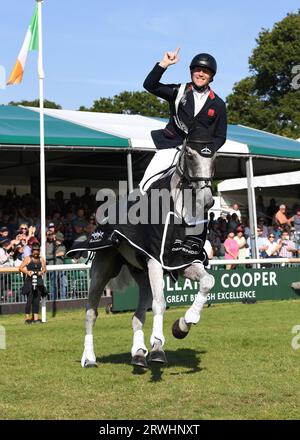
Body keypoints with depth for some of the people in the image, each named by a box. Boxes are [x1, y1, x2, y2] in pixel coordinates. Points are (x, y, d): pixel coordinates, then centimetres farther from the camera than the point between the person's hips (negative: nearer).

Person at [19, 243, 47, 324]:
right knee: (30, 299, -7)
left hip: (38, 281, 3)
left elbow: (44, 268, 12)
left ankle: (36, 318, 6)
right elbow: (20, 268, 1)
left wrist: (41, 272, -10)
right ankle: (27, 318, -1)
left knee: (37, 300, 3)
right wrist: (27, 272, -16)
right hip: (30, 281, -3)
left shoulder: (41, 259, 10)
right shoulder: (28, 259, 0)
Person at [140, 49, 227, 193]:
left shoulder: (218, 104, 9)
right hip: (171, 146, 1)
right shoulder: (179, 91, 7)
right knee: (146, 186, -10)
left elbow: (220, 136, 12)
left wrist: (209, 150, -8)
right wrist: (164, 64, -13)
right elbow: (149, 85, -2)